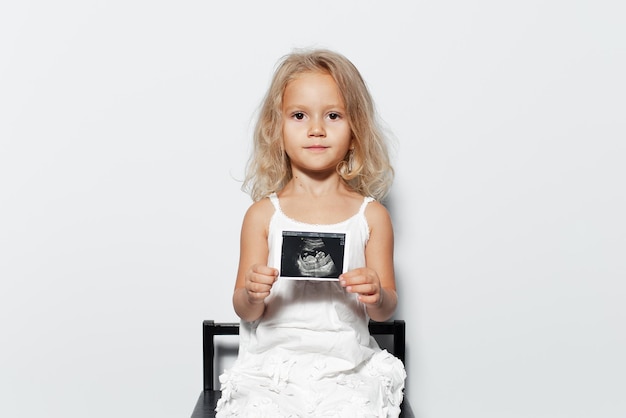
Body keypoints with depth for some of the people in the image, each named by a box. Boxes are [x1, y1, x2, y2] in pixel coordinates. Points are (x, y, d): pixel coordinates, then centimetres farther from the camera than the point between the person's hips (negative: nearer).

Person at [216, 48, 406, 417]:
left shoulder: (371, 216, 3)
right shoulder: (263, 215, 2)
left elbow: (386, 310, 7)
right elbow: (246, 312, 5)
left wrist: (376, 297, -16)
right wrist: (252, 295, -18)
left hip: (347, 368, 1)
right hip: (272, 364, 0)